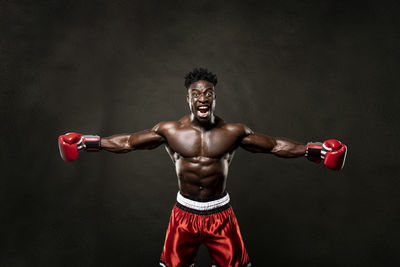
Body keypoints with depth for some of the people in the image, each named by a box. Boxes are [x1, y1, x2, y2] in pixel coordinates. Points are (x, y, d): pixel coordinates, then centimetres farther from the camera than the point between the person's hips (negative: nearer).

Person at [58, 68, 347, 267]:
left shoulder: (233, 132, -7)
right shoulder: (169, 130, -7)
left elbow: (275, 145, -1)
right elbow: (127, 142, 0)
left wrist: (312, 150, -4)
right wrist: (88, 143, -3)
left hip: (221, 214, 0)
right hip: (184, 213, 0)